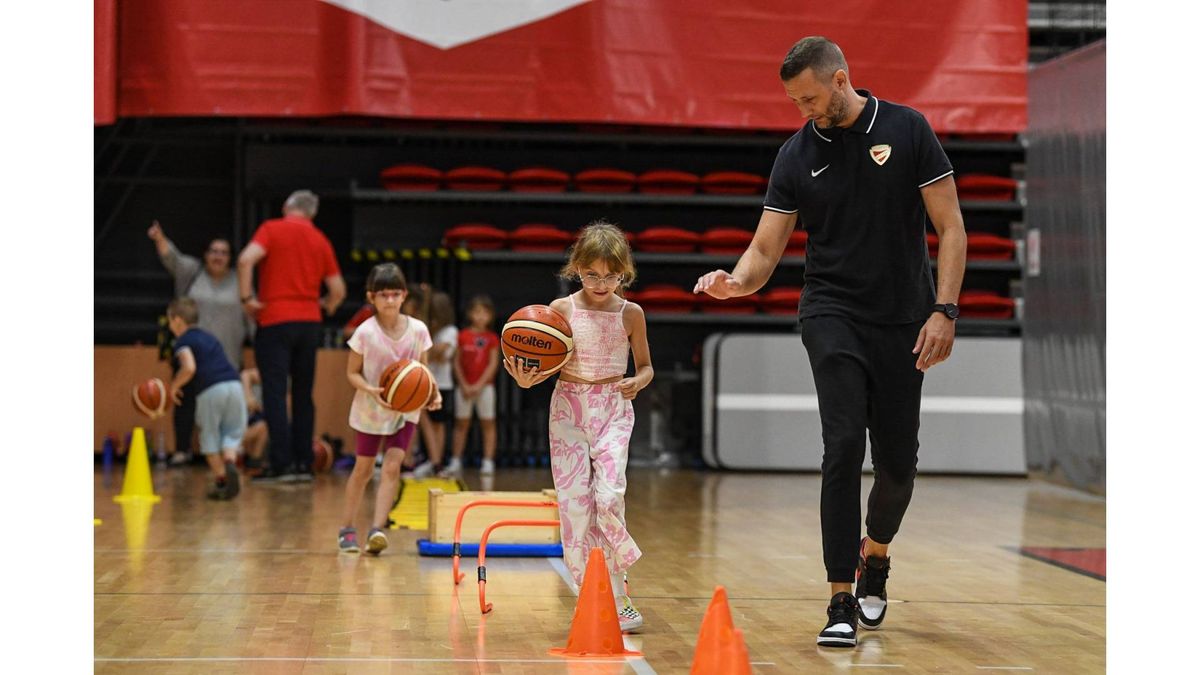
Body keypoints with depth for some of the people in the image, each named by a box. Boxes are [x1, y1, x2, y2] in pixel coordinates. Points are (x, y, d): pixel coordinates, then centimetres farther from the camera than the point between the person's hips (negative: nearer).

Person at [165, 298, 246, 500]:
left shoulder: (183, 341, 5)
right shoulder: (209, 337, 28)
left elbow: (189, 368, -12)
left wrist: (174, 386, 4)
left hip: (210, 390, -5)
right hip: (233, 384, 5)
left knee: (210, 437, 10)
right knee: (232, 433, 13)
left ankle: (220, 479, 7)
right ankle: (229, 462, -15)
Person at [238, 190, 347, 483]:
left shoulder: (272, 229, 0)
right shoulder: (320, 241, 11)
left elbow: (246, 259, -18)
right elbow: (338, 290, 8)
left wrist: (247, 299, -10)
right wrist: (326, 308, 27)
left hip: (275, 320, -4)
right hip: (310, 323, 4)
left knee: (275, 394, -4)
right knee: (303, 396, 11)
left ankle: (282, 464, -10)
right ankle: (304, 464, 11)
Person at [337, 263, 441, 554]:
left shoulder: (418, 330, -12)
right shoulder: (365, 332, -18)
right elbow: (352, 372, -11)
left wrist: (432, 393, -19)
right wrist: (372, 391, -29)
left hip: (406, 410, 1)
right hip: (370, 410, -1)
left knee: (392, 467, -12)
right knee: (363, 469, 10)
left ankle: (377, 529, -16)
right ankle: (347, 529, 25)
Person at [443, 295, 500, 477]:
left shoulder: (492, 338, -2)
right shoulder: (463, 335, 2)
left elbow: (493, 364, -5)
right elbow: (457, 362, 2)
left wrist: (479, 385, -12)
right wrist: (464, 385, -6)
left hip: (484, 385, -2)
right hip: (464, 386, 2)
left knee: (488, 424, 0)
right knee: (461, 423, 5)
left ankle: (488, 462, 2)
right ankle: (455, 463, 8)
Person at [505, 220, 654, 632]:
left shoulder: (631, 314, 2)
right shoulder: (562, 309, 0)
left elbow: (645, 365, 12)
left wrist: (638, 381, -10)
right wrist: (527, 379, -17)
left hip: (613, 411, -1)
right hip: (569, 408, 1)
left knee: (608, 496, -18)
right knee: (573, 503, -3)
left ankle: (614, 595, 0)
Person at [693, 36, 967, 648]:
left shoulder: (907, 130, -4)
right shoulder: (797, 155, 1)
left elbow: (949, 226, -2)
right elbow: (765, 250, 0)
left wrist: (944, 310, -11)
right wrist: (735, 282, -22)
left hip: (903, 321, 0)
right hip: (832, 315, 0)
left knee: (898, 461, 6)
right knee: (844, 445, -17)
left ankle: (874, 557, 38)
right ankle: (841, 603, -12)